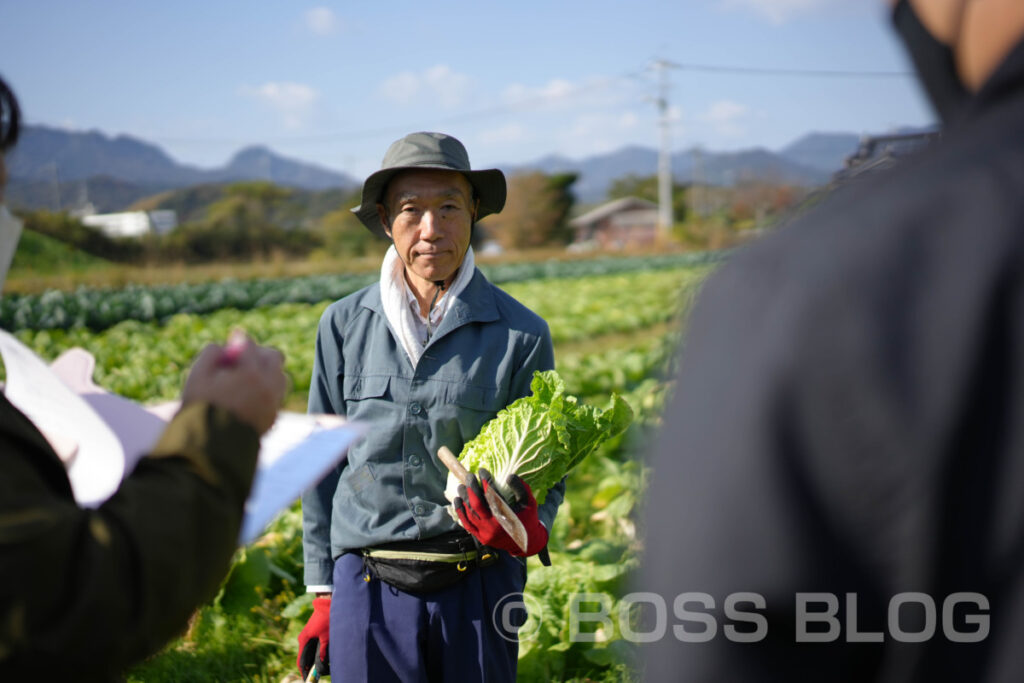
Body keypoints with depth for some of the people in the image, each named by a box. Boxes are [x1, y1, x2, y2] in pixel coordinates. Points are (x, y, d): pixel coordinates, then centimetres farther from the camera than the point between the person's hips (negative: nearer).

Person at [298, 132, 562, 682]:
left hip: (476, 589, -1)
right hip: (367, 589, 1)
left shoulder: (520, 335, -4)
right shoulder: (344, 326, 1)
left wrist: (528, 526, -19)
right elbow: (323, 464, 8)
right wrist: (323, 595, 9)